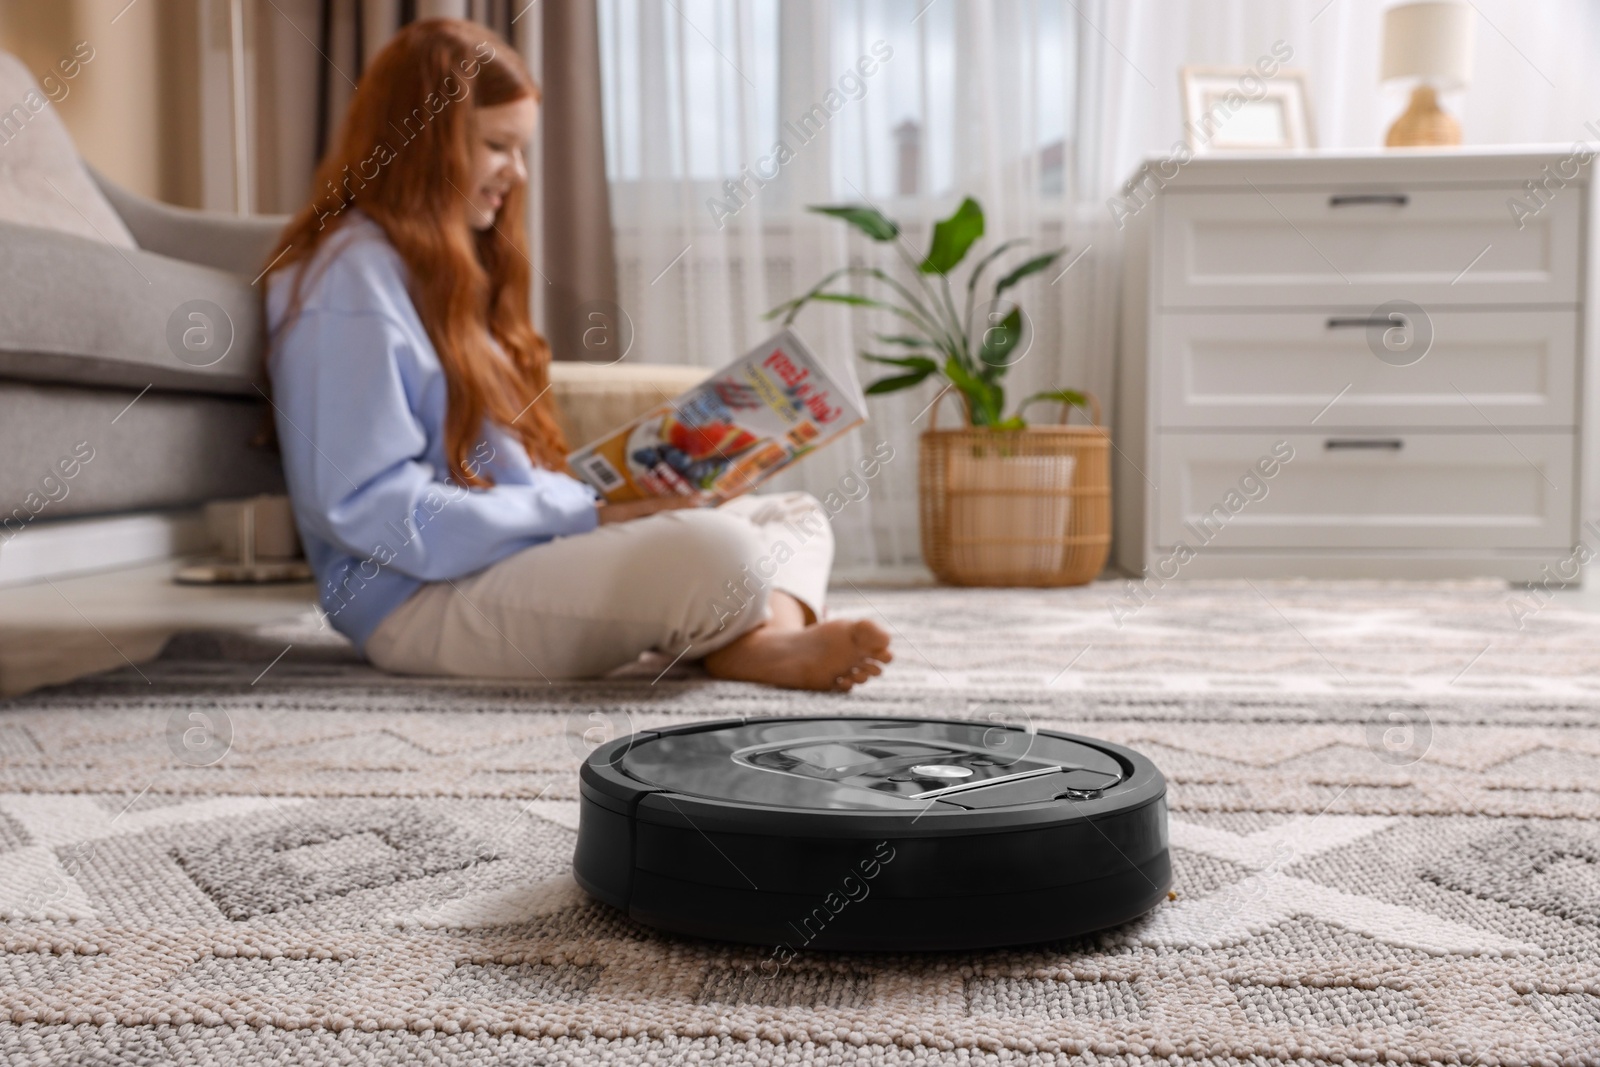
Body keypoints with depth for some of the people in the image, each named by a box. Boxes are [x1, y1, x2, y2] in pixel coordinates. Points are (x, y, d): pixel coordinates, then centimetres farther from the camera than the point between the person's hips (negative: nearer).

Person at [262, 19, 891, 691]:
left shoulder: (448, 266, 21)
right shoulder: (351, 278, -10)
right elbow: (362, 506, -19)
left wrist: (606, 500, 2)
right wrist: (588, 517, -18)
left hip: (527, 553, 11)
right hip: (429, 597, -10)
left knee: (795, 516, 2)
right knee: (714, 550, -35)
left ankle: (773, 637, -26)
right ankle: (745, 644, -8)